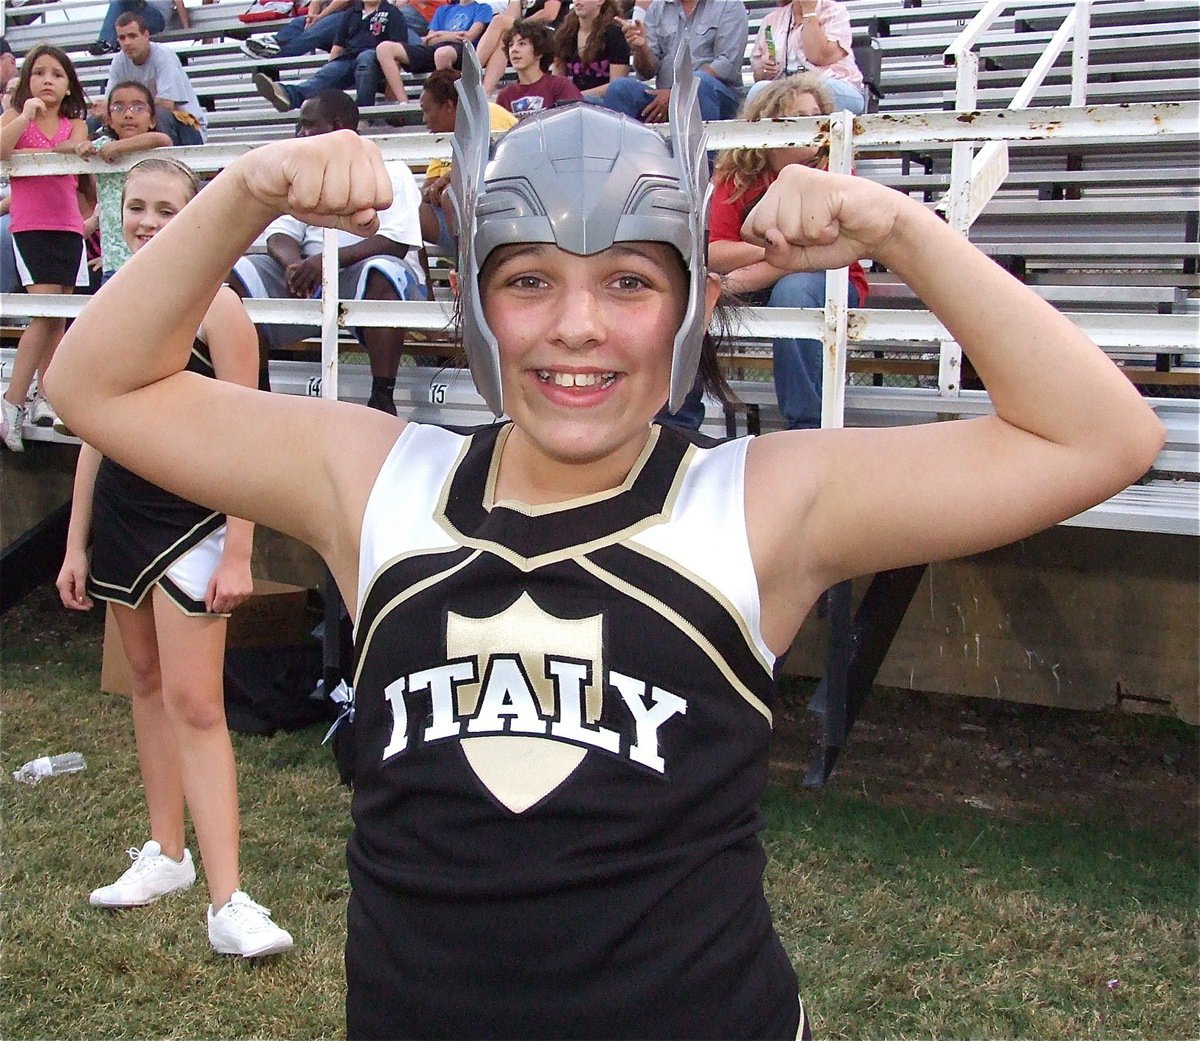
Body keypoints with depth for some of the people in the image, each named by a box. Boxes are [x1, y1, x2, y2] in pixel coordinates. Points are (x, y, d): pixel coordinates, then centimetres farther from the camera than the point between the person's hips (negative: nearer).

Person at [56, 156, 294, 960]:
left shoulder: (216, 308, -10)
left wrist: (239, 553, -16)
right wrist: (76, 543, 13)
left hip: (190, 523, -6)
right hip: (119, 518, 7)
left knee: (193, 703, -10)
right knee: (148, 686, 14)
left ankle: (228, 902, -9)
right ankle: (167, 855, 27)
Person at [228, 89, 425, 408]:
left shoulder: (390, 173, 3)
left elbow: (395, 243, -11)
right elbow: (280, 235, 9)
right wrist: (294, 265, -16)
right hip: (311, 281, 5)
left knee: (383, 271, -38)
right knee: (241, 271, -14)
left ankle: (382, 398, -35)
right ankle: (257, 391, -15)